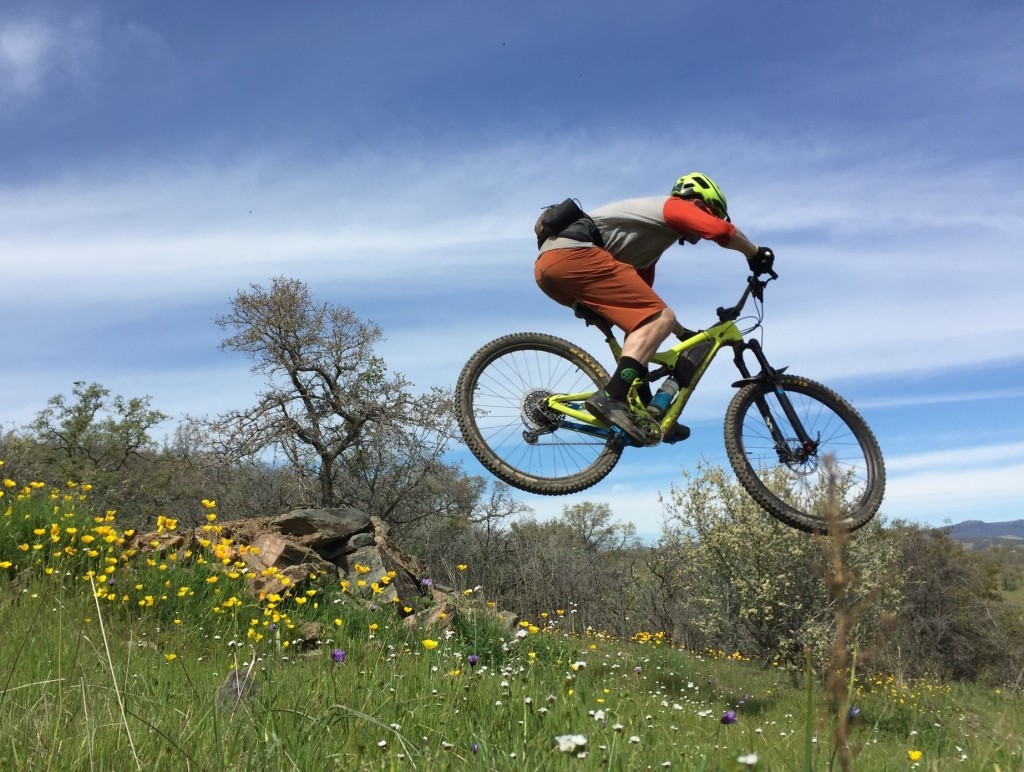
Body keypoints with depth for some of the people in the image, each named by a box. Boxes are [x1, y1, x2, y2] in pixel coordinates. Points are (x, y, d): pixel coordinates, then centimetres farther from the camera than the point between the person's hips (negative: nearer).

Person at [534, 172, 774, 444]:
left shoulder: (651, 242, 35)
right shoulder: (674, 207, 9)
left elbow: (643, 303, 38)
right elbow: (723, 231, -8)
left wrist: (684, 333, 41)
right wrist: (757, 254, 9)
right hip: (573, 254, -10)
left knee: (644, 323, 19)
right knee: (661, 319, -13)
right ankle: (610, 398, -26)